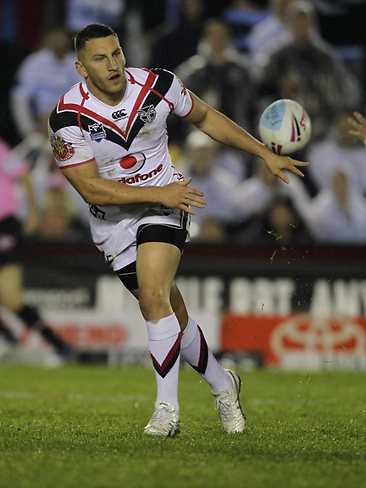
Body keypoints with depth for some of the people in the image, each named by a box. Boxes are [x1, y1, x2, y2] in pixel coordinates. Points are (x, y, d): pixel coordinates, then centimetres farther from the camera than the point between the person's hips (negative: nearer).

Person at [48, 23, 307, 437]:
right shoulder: (67, 118, -18)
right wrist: (159, 193, -24)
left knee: (153, 297, -24)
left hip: (165, 205, -1)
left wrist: (265, 154, 10)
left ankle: (167, 410, -20)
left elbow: (205, 117, 8)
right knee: (172, 316, 7)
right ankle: (222, 385, 32)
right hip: (113, 222, 1)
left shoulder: (157, 85, -11)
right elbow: (91, 189, -18)